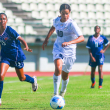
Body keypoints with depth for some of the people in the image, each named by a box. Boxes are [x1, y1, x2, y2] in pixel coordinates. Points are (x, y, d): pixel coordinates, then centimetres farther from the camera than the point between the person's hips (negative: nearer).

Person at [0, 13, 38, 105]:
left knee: (22, 78, 15)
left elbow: (21, 39, -24)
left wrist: (26, 47, -40)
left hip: (16, 56, -3)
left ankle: (33, 80, 51)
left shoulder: (9, 30, -22)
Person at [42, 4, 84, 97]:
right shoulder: (57, 20, -3)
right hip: (58, 48, 2)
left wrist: (69, 42, -44)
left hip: (69, 51, -2)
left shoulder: (72, 24, -19)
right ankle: (55, 93, -20)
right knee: (58, 68, -26)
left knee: (65, 75, 12)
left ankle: (63, 90, 45)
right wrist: (46, 40, 24)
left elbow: (82, 38, -31)